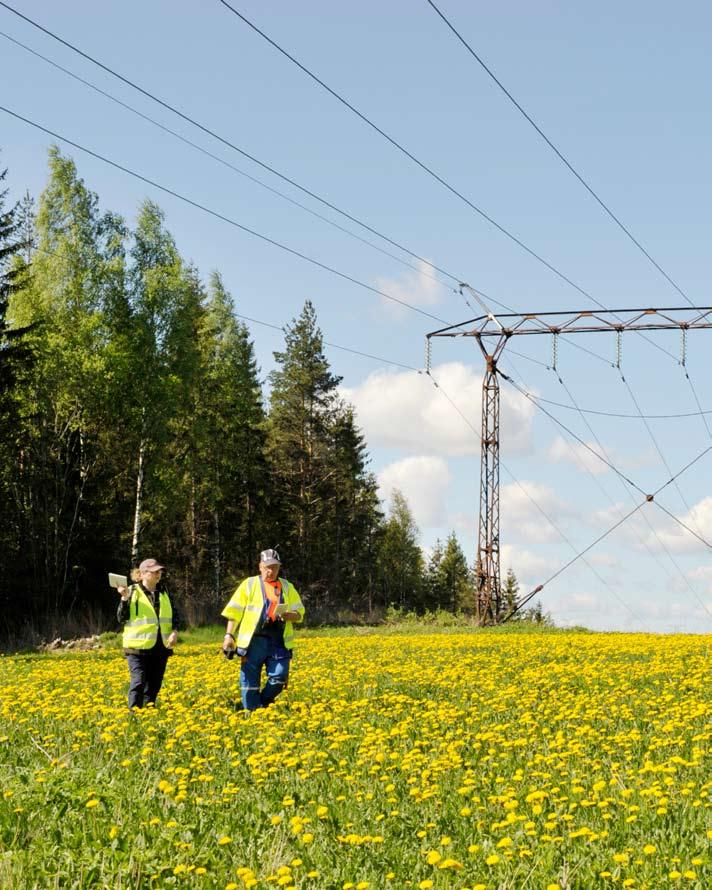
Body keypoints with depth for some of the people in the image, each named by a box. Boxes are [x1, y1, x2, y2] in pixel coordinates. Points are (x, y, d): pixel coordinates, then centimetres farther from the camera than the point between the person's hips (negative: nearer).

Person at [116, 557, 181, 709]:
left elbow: (174, 616, 16)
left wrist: (174, 632, -2)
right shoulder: (132, 592, -2)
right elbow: (121, 618, -4)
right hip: (139, 646, -5)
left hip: (161, 648, 5)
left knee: (154, 684, 8)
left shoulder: (163, 593, 12)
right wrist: (124, 599, -18)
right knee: (138, 683, -11)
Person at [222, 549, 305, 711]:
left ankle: (263, 703, 14)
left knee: (279, 677, -10)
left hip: (279, 642, 2)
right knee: (250, 679, -2)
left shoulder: (288, 587, 16)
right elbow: (235, 612, 6)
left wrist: (287, 615, -8)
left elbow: (299, 614, 14)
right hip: (254, 640, -2)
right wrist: (229, 635, -3)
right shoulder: (249, 585, 8)